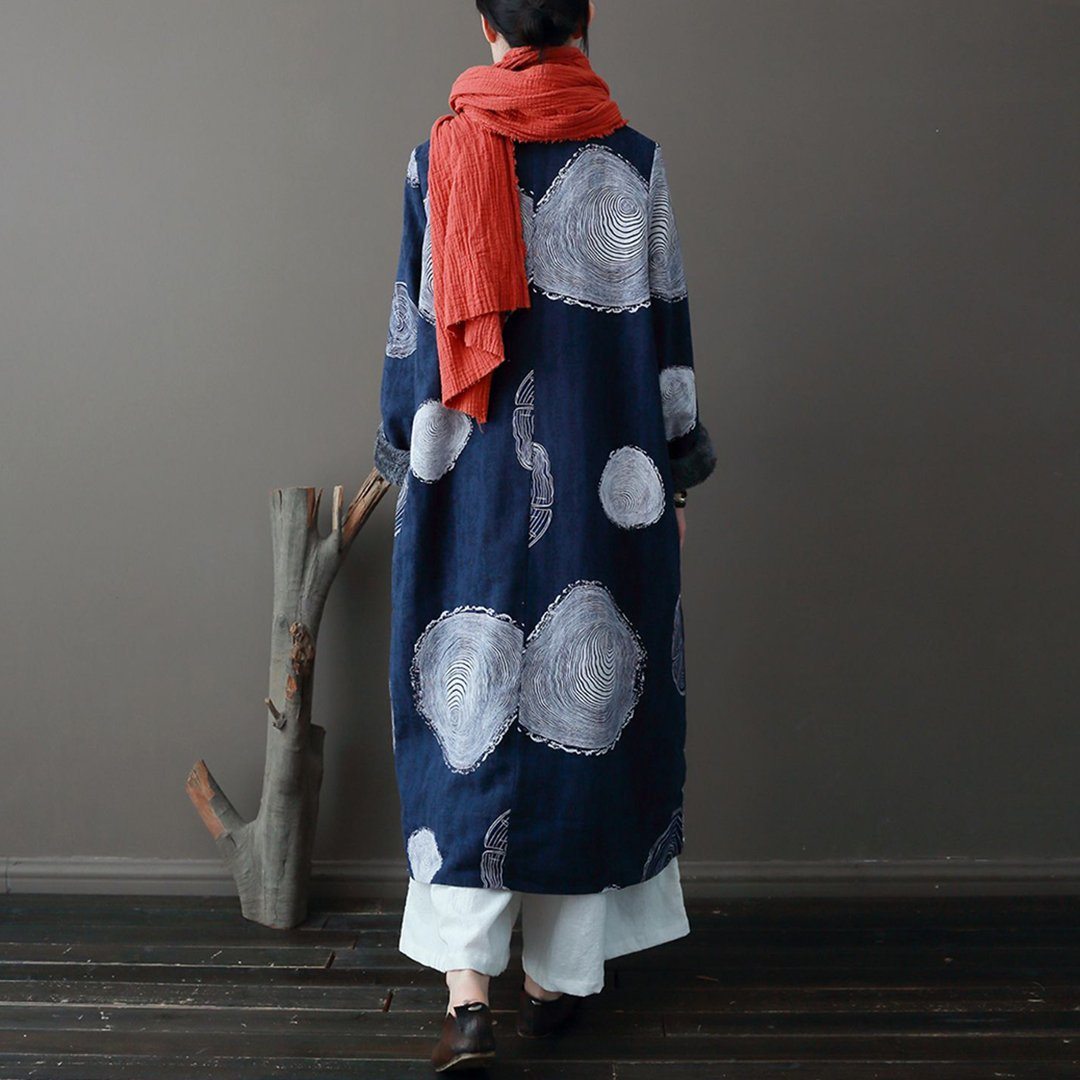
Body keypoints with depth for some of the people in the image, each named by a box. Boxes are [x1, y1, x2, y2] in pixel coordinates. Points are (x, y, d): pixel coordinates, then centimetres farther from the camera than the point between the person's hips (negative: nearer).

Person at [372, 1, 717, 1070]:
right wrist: (673, 479, 8)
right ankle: (557, 976, 22)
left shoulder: (438, 155, 2)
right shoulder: (633, 160, -1)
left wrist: (411, 465, 12)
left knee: (468, 705, 8)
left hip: (470, 480, 1)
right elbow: (665, 334, 0)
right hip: (602, 485, 0)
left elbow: (411, 332, 3)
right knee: (584, 702, 10)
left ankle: (466, 991, 3)